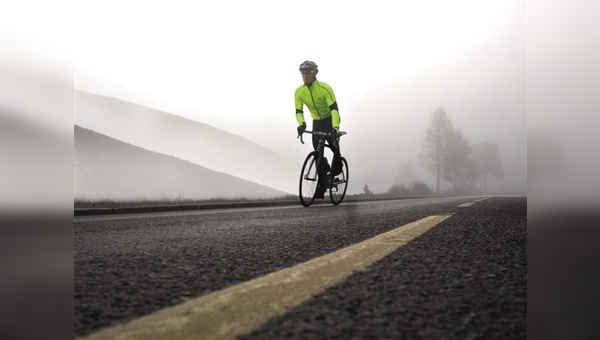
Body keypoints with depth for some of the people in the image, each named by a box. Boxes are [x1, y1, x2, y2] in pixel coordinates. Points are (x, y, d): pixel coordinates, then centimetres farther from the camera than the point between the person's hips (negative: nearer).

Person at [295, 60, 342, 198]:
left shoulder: (324, 88, -26)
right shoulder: (299, 91, -12)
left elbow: (334, 108, -32)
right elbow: (298, 111, -13)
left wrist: (335, 127, -46)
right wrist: (301, 124, -35)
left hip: (330, 120, -4)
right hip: (316, 121, 4)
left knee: (334, 147, -18)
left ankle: (335, 173, 11)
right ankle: (321, 186, 5)